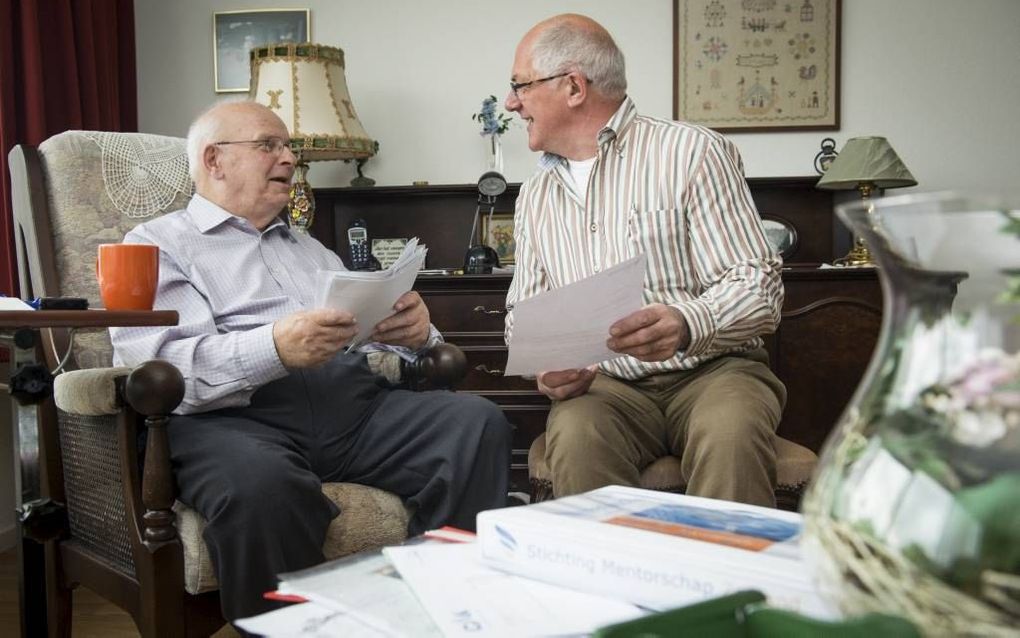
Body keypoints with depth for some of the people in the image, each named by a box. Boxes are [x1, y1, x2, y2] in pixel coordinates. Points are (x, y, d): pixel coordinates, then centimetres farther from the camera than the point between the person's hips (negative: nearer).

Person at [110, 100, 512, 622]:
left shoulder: (311, 250, 32)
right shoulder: (158, 243, 12)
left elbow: (375, 334, 25)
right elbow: (157, 368, -5)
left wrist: (415, 330, -1)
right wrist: (275, 349, -22)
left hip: (355, 403, 6)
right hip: (235, 417, -5)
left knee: (478, 422, -21)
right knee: (260, 486, -39)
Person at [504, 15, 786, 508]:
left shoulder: (692, 152, -1)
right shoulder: (534, 196, 16)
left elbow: (759, 287, -6)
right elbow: (523, 314, 18)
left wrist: (686, 324, -27)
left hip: (711, 370, -2)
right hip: (606, 386, 3)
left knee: (731, 432, -36)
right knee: (574, 434, -31)